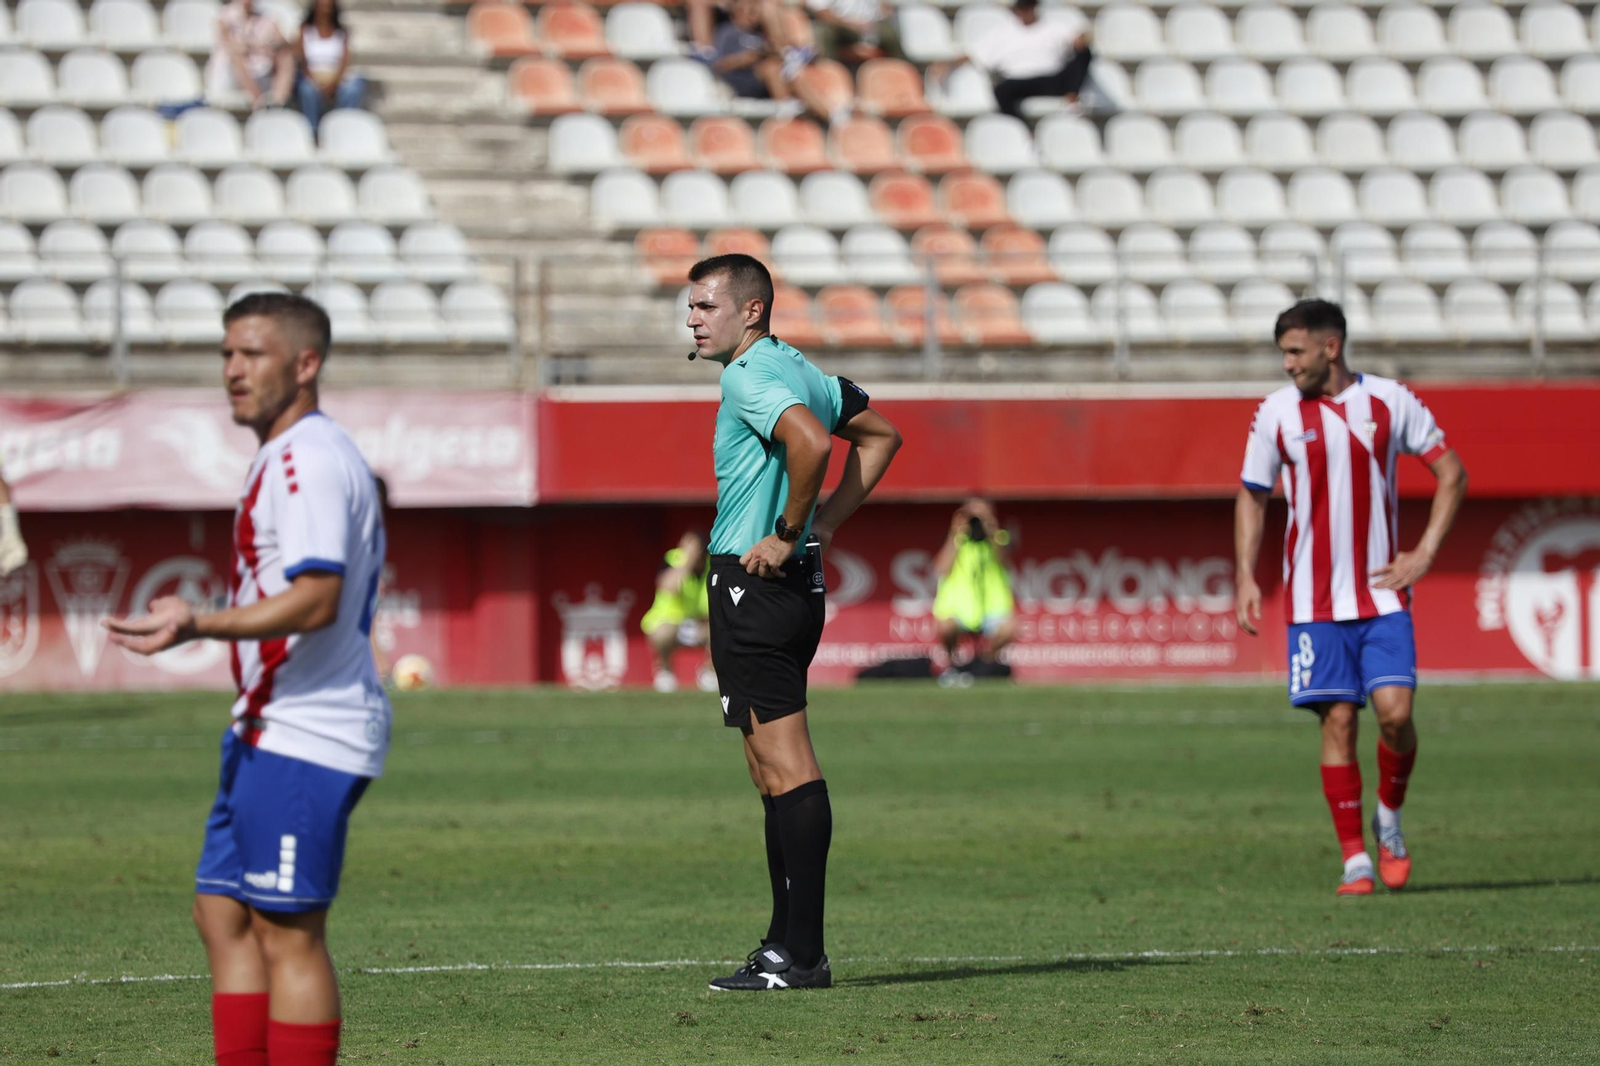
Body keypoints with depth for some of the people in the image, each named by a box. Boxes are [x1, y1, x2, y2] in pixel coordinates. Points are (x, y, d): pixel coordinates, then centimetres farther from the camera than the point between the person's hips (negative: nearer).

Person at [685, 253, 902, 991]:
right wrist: (825, 523, 17)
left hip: (755, 580, -10)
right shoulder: (796, 369, 16)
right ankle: (789, 944, 15)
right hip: (794, 583, 10)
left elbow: (810, 441, -32)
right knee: (775, 771, 13)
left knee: (787, 768, -10)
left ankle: (800, 955, -10)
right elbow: (880, 436, 25)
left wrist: (788, 534, -20)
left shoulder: (750, 376, -13)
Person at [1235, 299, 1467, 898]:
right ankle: (1354, 858, 3)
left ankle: (1390, 816, 14)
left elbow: (1452, 473, 7)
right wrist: (1246, 576, 2)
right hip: (1315, 598, 0)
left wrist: (1424, 554, -1)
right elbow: (1253, 496, 12)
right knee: (1338, 720, -4)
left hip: (1382, 593, 0)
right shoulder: (1276, 413, 1)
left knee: (1394, 711, -13)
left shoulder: (1389, 402, 0)